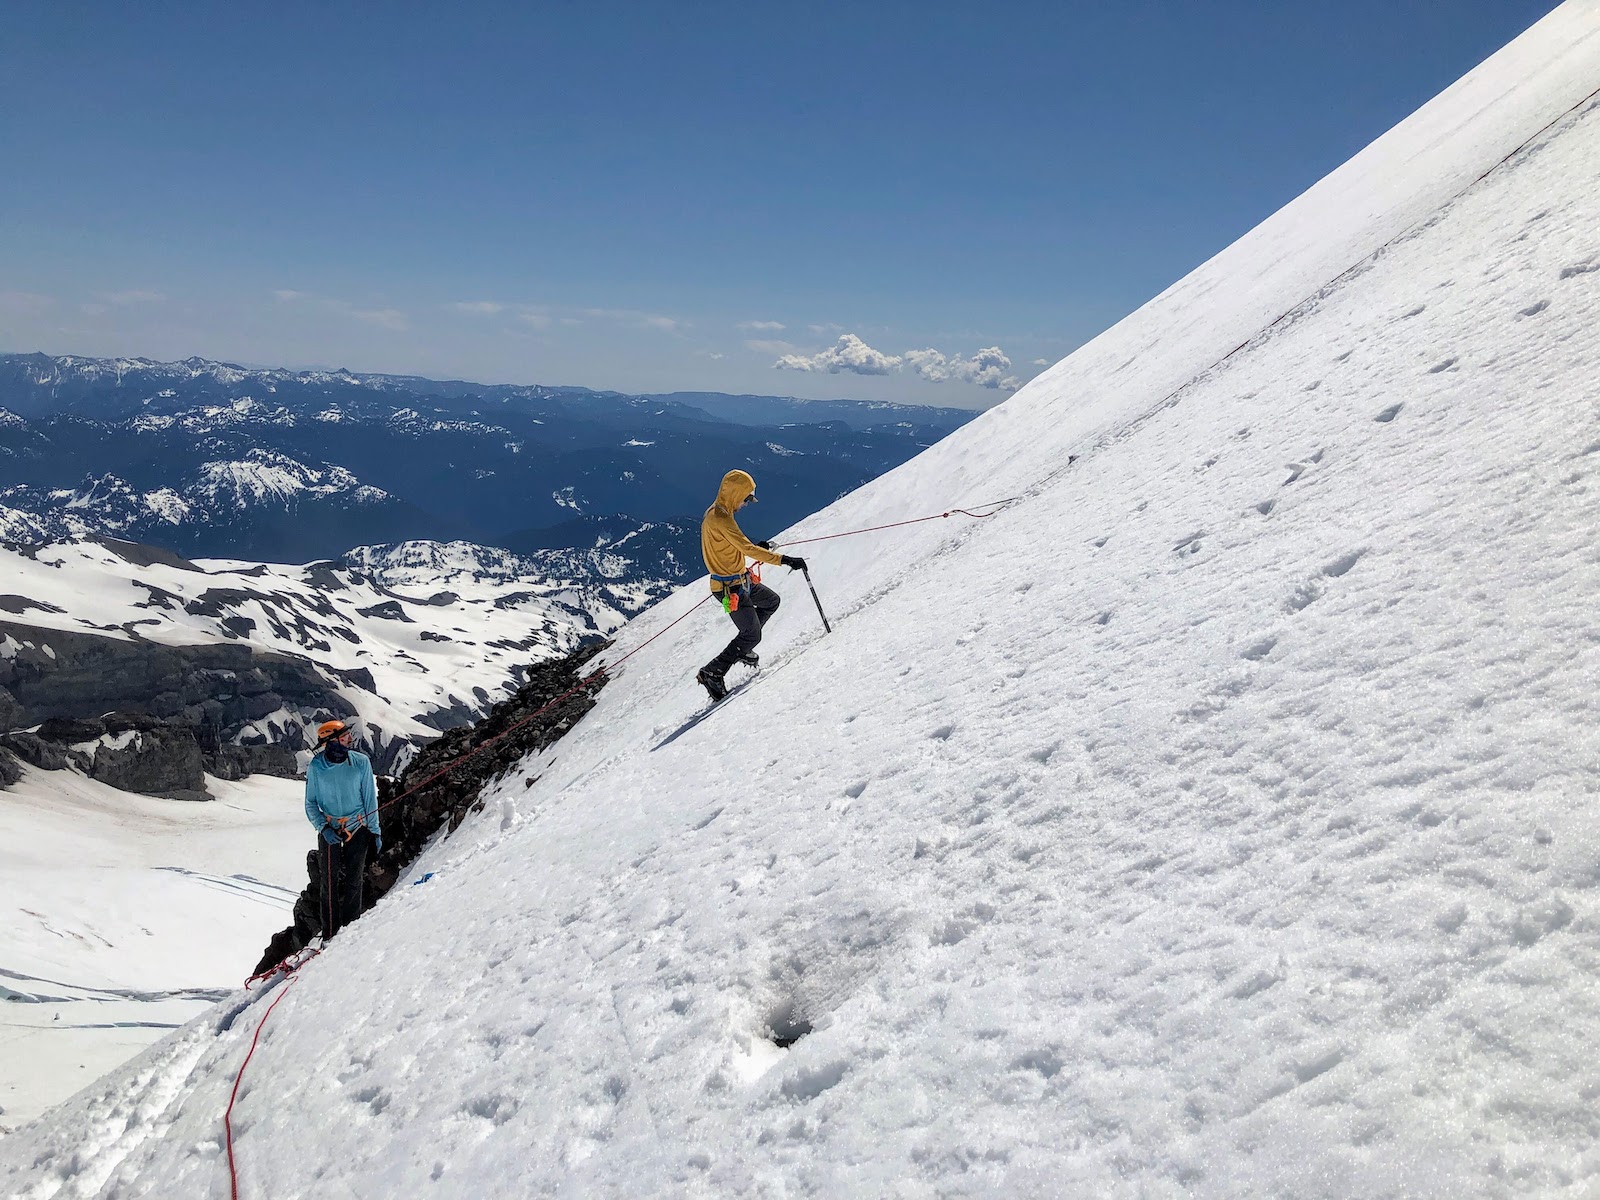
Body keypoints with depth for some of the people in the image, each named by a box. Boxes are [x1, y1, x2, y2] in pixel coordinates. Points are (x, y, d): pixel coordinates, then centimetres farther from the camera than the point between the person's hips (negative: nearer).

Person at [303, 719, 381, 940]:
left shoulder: (361, 762, -8)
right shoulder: (315, 767, -8)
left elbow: (370, 799, 0)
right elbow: (311, 804, 0)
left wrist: (375, 831, 2)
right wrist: (323, 828, -15)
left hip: (358, 828, 0)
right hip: (329, 830, 0)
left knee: (353, 881, 6)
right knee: (330, 883, 0)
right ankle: (330, 936, 8)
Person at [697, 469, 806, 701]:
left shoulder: (714, 513, 8)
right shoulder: (720, 519, -24)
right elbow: (746, 548, -32)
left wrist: (756, 547, 10)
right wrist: (784, 560, -33)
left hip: (740, 580, 10)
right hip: (730, 587, -10)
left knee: (771, 601, 25)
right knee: (752, 635, -5)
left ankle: (742, 647, 29)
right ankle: (713, 673, 2)